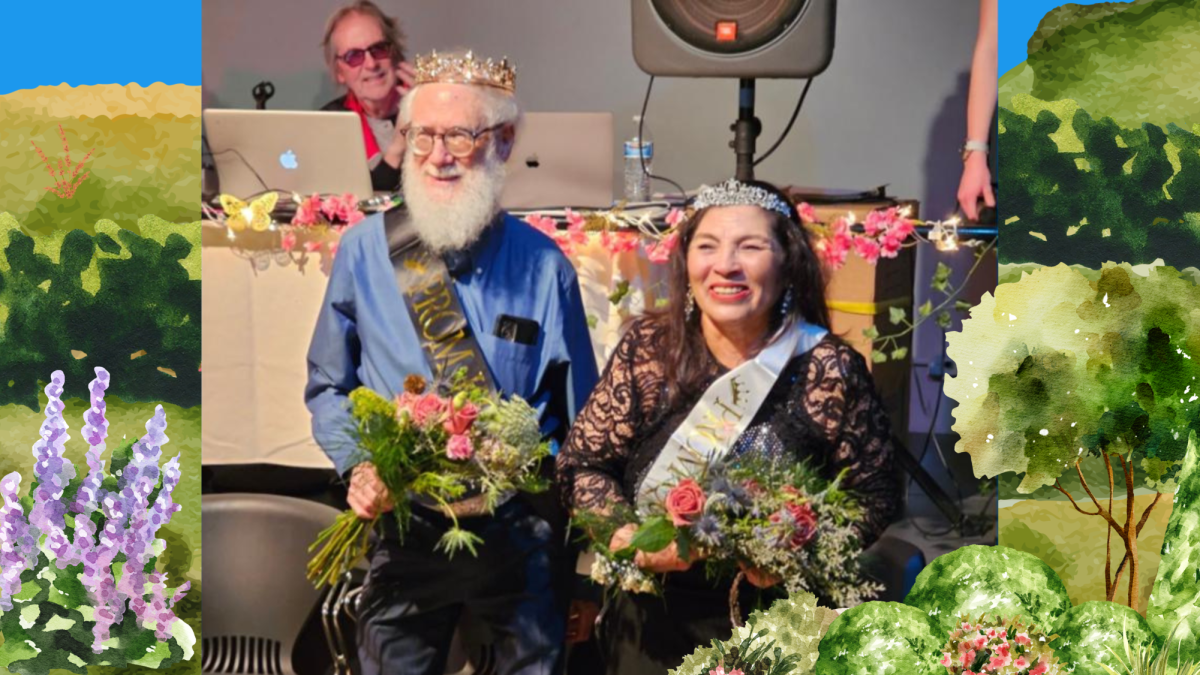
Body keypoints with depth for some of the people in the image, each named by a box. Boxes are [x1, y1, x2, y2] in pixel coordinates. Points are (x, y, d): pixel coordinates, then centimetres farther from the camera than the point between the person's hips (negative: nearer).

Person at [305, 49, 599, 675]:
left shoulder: (544, 266, -1)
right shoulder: (364, 250, -1)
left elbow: (581, 419, 7)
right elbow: (327, 387, 9)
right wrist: (359, 464, -8)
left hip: (523, 538, 0)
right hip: (404, 527, 0)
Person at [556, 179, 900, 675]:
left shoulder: (830, 369, -12)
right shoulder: (647, 349, -9)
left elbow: (874, 498, -4)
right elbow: (581, 466, -1)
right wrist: (628, 536, -17)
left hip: (783, 625, -1)